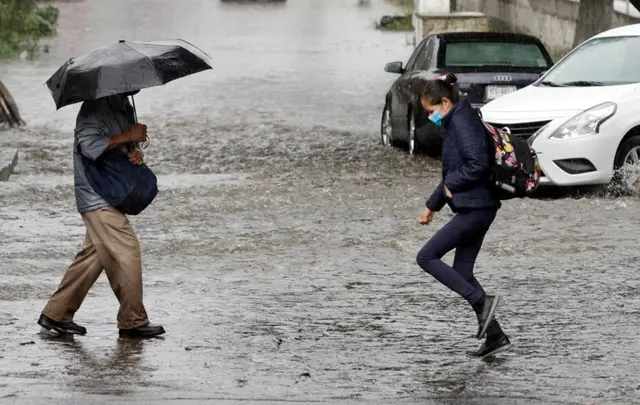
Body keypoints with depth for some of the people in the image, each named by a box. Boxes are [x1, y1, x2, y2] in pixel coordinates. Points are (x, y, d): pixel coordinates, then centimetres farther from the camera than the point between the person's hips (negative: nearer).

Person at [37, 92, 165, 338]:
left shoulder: (123, 105, 15)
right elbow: (89, 145, -27)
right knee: (127, 253, -8)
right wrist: (127, 136, -23)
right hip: (98, 198, -9)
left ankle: (56, 314, 18)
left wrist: (136, 153, -4)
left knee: (92, 257, 11)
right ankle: (133, 322, -1)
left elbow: (127, 146, 20)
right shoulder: (95, 108, -15)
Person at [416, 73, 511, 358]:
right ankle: (495, 337, 11)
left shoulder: (462, 122, -13)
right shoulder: (456, 123, 19)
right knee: (462, 272, 11)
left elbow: (478, 164, -24)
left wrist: (452, 184, -11)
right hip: (479, 208, 10)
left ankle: (483, 302, -11)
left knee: (427, 257, -7)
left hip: (474, 208, -10)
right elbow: (453, 174, 27)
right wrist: (433, 205, 27)